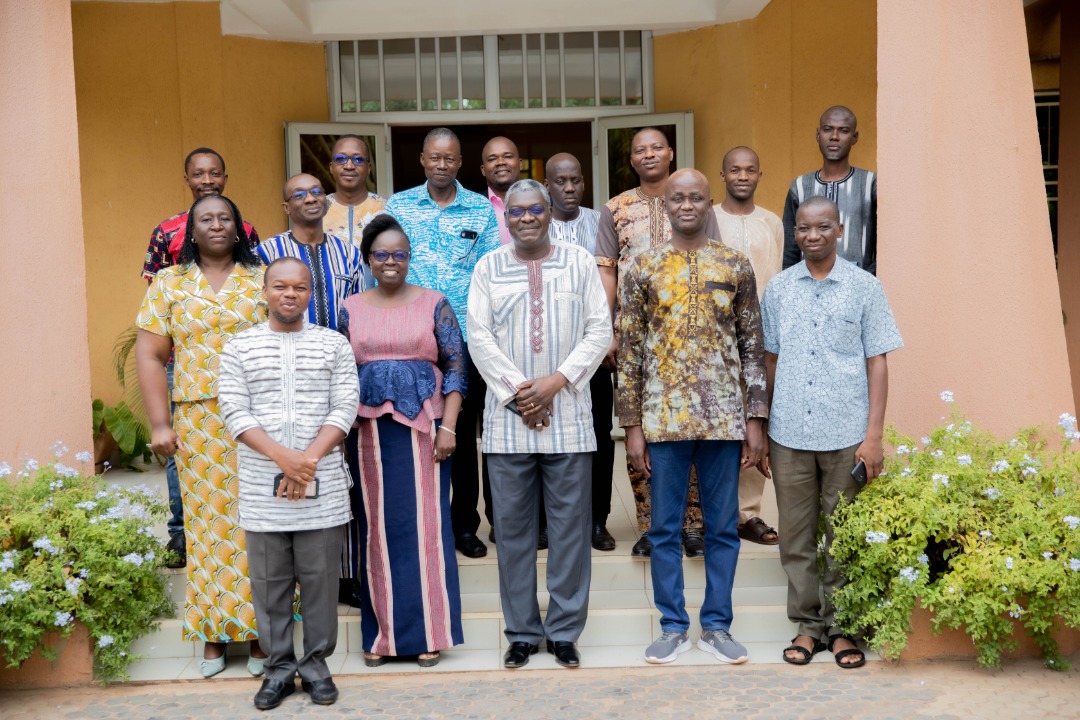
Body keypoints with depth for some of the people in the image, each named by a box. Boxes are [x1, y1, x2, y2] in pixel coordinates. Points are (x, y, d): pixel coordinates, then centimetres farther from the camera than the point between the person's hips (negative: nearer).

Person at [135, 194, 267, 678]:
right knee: (207, 522, 3)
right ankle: (214, 632, 16)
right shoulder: (168, 284, 9)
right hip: (198, 421, 1)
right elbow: (149, 356, 5)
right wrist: (159, 424, -3)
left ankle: (260, 630, 12)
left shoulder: (263, 279, 8)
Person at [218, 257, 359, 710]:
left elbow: (345, 408, -2)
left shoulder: (334, 345, 5)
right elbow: (234, 413, -3)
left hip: (323, 487, 0)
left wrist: (309, 460, -14)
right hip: (262, 489, 1)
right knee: (269, 581, 8)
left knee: (320, 579, 6)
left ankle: (317, 662, 21)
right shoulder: (239, 348, 5)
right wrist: (285, 458, -15)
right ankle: (279, 666, 22)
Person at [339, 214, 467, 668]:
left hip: (422, 429, -2)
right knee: (377, 528, 6)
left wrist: (447, 426, -8)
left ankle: (428, 632, 13)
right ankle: (383, 631, 18)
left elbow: (456, 369, 0)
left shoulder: (434, 304, 3)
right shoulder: (351, 309, 9)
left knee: (426, 525, 1)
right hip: (370, 431, 2)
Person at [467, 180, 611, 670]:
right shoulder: (489, 267, 8)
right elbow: (479, 337, 1)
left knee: (570, 526, 3)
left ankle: (564, 631, 16)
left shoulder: (580, 262, 8)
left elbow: (600, 331, 1)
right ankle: (522, 632, 17)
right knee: (513, 528, 5)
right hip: (507, 417, 1)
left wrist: (557, 380, -10)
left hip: (568, 414, 0)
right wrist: (517, 391, -9)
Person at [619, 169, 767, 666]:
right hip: (664, 416, 0)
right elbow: (629, 350, 1)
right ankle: (673, 627, 21)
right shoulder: (643, 269, 2)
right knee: (665, 527, 7)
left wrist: (755, 419, 0)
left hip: (724, 417, 1)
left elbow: (752, 345, 5)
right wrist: (633, 425, -3)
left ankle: (717, 625, 23)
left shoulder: (736, 266, 5)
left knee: (722, 527, 9)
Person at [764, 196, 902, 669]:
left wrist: (874, 435, -6)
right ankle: (807, 624, 21)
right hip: (789, 434, 2)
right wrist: (762, 427, 9)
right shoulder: (778, 289, 7)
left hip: (846, 434, -2)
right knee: (796, 535, 8)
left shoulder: (864, 287, 1)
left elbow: (876, 363, 1)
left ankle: (842, 626, 21)